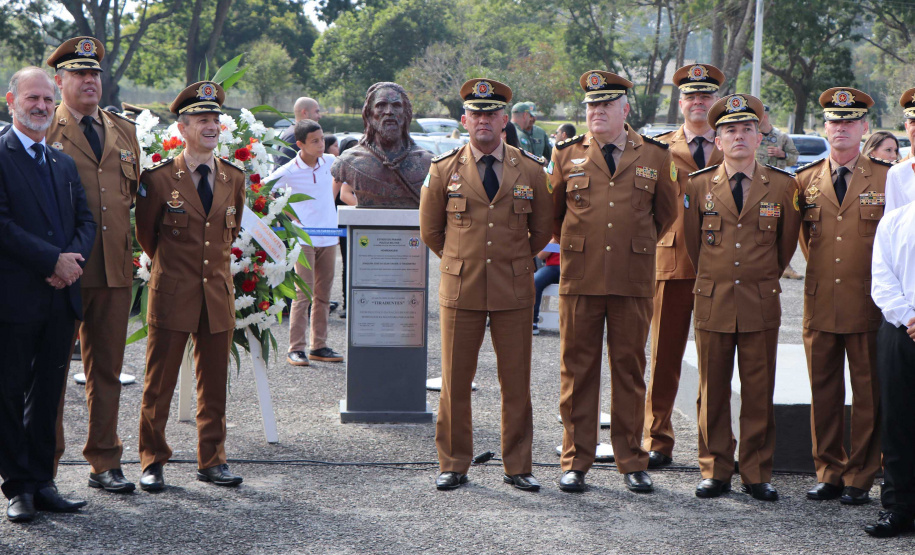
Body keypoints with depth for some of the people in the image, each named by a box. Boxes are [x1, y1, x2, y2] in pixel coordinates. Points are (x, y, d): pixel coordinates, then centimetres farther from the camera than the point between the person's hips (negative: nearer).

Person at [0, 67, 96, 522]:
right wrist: (53, 260, -16)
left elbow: (86, 220, 13)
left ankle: (42, 483, 19)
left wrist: (75, 259, -7)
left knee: (47, 394, 11)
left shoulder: (64, 163, 17)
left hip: (60, 296, 6)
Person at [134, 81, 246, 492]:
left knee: (214, 383, 8)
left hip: (218, 294, 4)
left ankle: (211, 461, 18)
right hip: (172, 295, -3)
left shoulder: (234, 178, 7)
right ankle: (153, 462, 12)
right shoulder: (158, 178, -4)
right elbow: (145, 234, 8)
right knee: (159, 383, 1)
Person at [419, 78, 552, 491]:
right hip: (460, 288, 0)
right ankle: (453, 465, 13)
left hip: (514, 290, 0)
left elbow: (541, 229, 16)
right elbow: (430, 229, 14)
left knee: (516, 382, 3)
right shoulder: (444, 169, 3)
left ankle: (517, 467, 12)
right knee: (455, 381, 2)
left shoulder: (531, 170, 4)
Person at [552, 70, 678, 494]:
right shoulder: (568, 155, 6)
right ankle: (575, 462, 11)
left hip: (633, 280, 0)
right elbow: (554, 212, 19)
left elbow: (666, 212, 19)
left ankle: (632, 462, 13)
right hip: (580, 279, 0)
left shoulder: (655, 156, 6)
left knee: (630, 369, 5)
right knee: (577, 369, 3)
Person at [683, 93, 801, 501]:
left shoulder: (783, 186, 2)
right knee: (713, 391, 4)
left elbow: (787, 243, 15)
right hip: (712, 301, 1)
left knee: (759, 392, 3)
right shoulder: (698, 185, 3)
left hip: (761, 304, 0)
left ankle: (757, 474, 11)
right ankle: (715, 471, 14)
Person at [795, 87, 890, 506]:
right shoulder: (805, 180, 8)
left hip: (868, 306, -3)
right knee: (823, 393, 7)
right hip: (820, 305, 3)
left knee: (868, 396, 2)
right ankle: (829, 474, 17)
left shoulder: (887, 178, 0)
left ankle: (860, 479, 11)